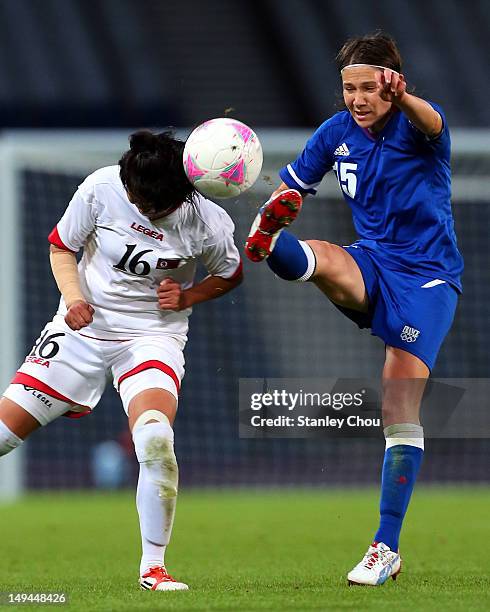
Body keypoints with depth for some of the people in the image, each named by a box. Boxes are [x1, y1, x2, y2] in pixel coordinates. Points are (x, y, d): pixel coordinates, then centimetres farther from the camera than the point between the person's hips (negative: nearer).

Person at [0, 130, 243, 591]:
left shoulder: (207, 222, -15)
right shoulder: (100, 189, -14)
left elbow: (230, 276, 6)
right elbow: (61, 246, 2)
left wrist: (187, 297, -12)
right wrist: (73, 297, -15)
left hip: (153, 337, -2)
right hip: (84, 327, 2)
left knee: (154, 438, -29)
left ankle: (153, 567, -15)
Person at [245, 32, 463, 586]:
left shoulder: (416, 126, -15)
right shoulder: (336, 133, -1)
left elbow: (432, 124, -40)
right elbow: (289, 188, 7)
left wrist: (401, 99, -65)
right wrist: (270, 218, -17)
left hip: (428, 277, -5)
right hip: (372, 264, 5)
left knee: (400, 413, -9)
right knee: (318, 259, -32)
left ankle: (387, 548, -4)